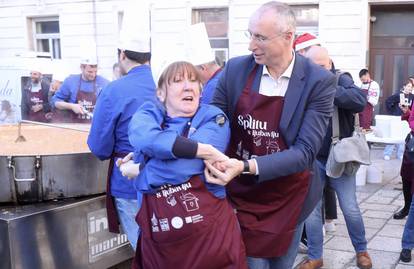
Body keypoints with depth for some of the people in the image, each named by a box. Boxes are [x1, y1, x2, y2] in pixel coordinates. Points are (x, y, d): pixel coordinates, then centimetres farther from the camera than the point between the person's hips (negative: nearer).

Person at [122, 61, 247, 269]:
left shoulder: (213, 118, -1)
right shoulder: (148, 113, 6)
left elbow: (186, 165, -17)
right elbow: (144, 139, -19)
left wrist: (136, 170, -5)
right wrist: (206, 151, -20)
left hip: (210, 229, -2)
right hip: (159, 236, 2)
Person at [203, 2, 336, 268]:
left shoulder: (319, 81, -14)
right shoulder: (236, 69, -7)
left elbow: (305, 151, -20)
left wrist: (247, 166, -31)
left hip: (287, 198, 0)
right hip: (242, 195, 1)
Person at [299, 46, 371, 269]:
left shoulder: (341, 79, -6)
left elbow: (360, 100, -26)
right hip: (312, 159, 2)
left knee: (350, 209, 8)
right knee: (311, 209, 7)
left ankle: (361, 250, 31)